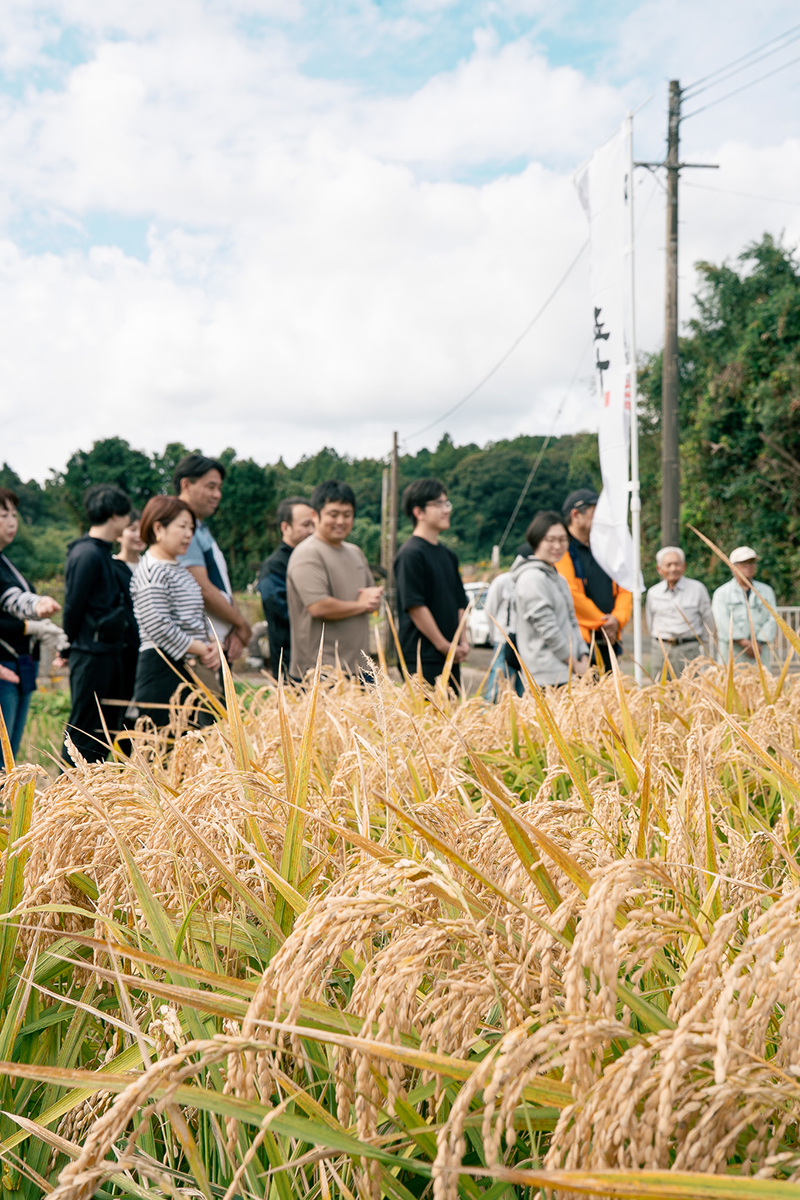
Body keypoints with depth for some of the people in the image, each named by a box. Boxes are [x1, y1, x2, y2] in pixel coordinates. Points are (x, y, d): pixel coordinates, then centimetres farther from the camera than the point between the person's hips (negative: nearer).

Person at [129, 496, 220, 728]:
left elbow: (199, 617, 23)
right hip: (163, 668, -10)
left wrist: (212, 646, 4)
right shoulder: (151, 572, -12)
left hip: (189, 668, 10)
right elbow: (159, 627, -20)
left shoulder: (180, 570, 19)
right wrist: (201, 650, -12)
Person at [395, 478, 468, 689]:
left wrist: (463, 641, 6)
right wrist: (444, 646, -13)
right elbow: (415, 606, -15)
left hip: (450, 656, 8)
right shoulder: (411, 554, -10)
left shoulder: (448, 555, 16)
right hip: (423, 658, -8)